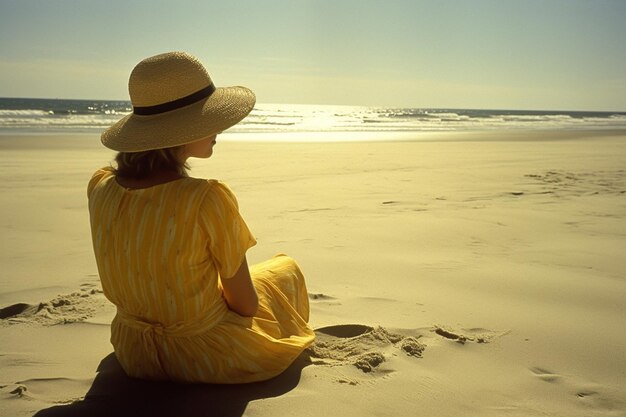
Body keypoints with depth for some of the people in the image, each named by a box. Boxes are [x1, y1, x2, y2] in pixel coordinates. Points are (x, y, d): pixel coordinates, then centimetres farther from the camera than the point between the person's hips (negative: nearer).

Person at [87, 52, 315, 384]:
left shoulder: (100, 188, -13)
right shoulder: (208, 199, -32)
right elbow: (245, 304, -16)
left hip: (132, 352, 6)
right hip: (205, 358, -5)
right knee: (286, 268, 22)